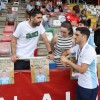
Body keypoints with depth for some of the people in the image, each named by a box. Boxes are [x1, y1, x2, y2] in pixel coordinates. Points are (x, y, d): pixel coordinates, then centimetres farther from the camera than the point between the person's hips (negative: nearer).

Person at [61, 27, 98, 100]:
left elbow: (82, 70, -27)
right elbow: (66, 52, 18)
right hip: (80, 84, 8)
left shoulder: (89, 51, -23)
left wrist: (68, 61, -22)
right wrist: (63, 57, -6)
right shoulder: (78, 47, 2)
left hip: (89, 87, -7)